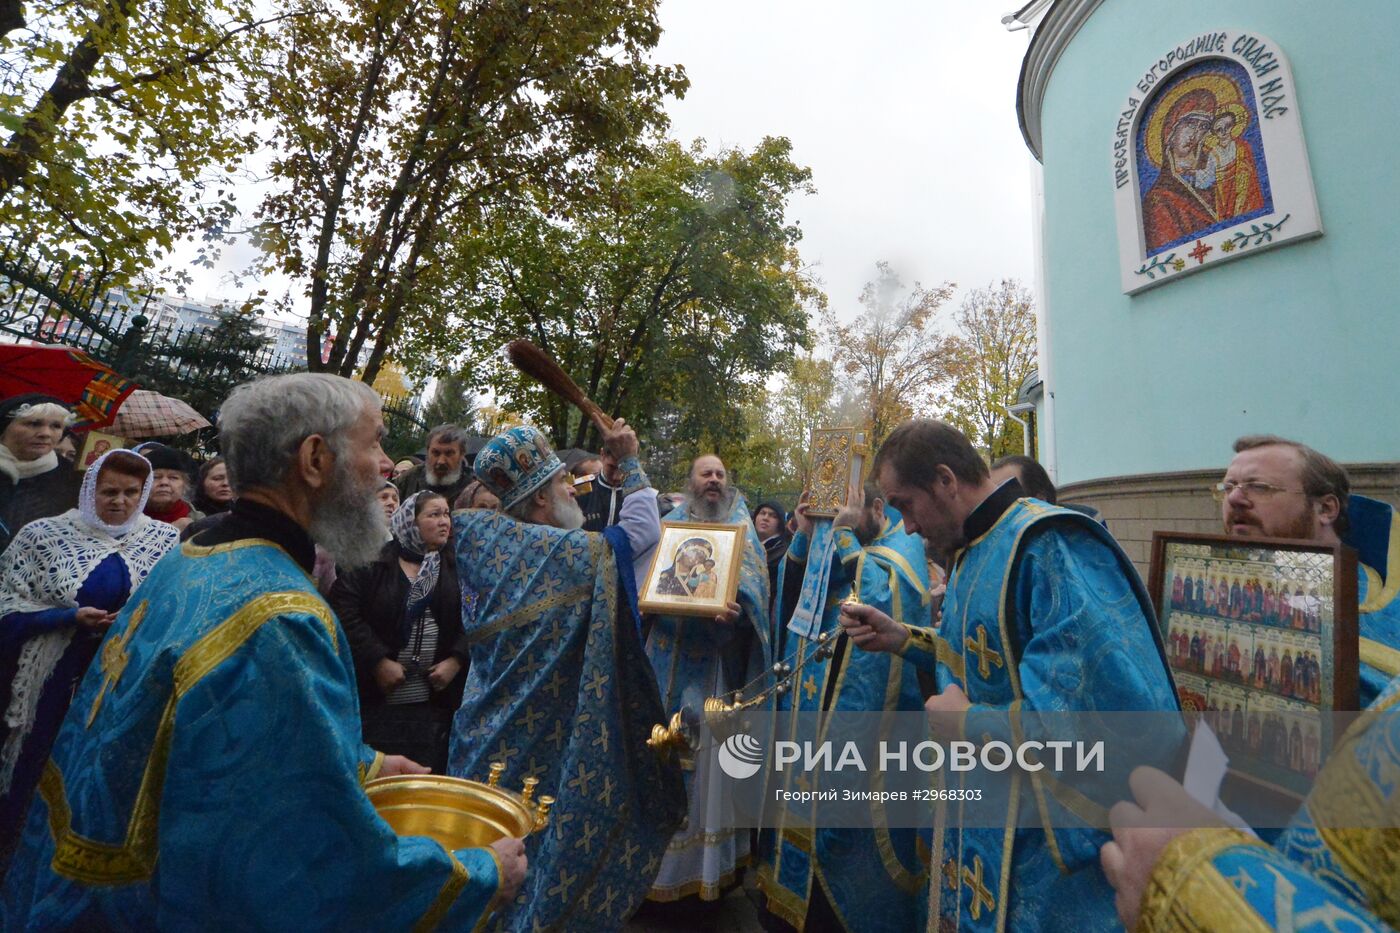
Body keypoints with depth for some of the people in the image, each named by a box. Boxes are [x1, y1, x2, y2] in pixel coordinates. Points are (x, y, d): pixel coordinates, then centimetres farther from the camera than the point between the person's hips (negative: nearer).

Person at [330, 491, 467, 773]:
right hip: (375, 699, -2)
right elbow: (344, 613, -11)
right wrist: (378, 660, -15)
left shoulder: (453, 570, 7)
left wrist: (456, 660, -10)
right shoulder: (372, 563, -3)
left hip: (433, 701, 3)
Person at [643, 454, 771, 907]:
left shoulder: (742, 529, 5)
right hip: (670, 654, 1)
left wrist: (735, 612, -27)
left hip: (718, 657, -1)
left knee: (709, 749, 4)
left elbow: (752, 588, -7)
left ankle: (709, 857, 23)